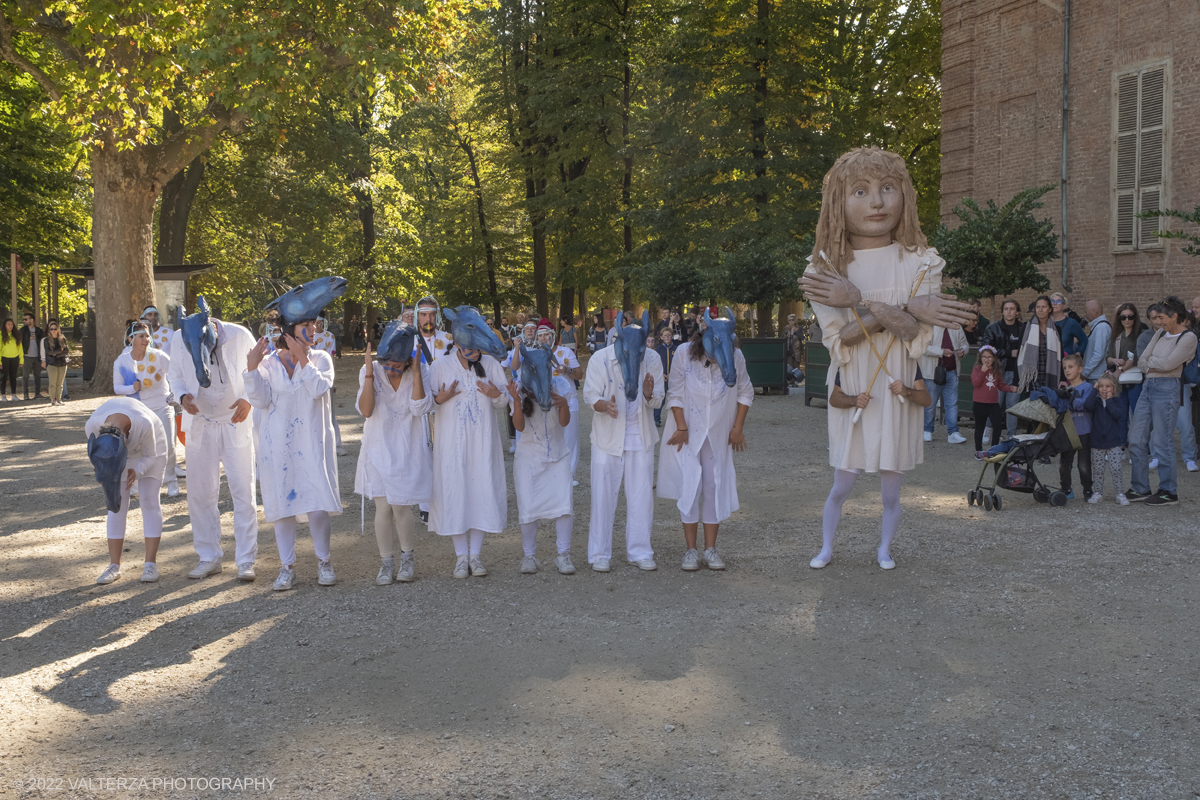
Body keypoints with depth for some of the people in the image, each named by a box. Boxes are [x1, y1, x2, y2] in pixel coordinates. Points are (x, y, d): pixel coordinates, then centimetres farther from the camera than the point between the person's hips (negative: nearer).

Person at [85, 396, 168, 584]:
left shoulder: (144, 424, -43)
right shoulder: (92, 427, -34)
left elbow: (150, 456, -22)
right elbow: (98, 456, -11)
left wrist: (136, 471, -37)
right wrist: (104, 474, -25)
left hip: (151, 446, -2)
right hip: (119, 447, 3)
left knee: (149, 501, -10)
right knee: (116, 504, -5)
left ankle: (151, 564, -9)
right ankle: (114, 565, 0)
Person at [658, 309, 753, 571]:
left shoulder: (735, 356, -9)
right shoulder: (684, 353, -14)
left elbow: (745, 393, 3)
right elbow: (675, 395, -8)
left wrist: (738, 428, 1)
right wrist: (681, 428, -10)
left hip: (719, 435, 2)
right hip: (688, 433, -2)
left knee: (716, 488, 3)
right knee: (689, 487, -5)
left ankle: (711, 549, 12)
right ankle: (691, 550, 2)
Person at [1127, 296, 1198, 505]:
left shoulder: (1188, 338, -6)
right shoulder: (1160, 335, 15)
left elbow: (1168, 364, -14)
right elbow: (1142, 360, 11)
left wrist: (1152, 360, 3)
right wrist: (1158, 363, -5)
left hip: (1167, 388, -8)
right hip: (1148, 387, 8)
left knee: (1162, 442, -5)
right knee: (1136, 440, 6)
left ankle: (1168, 492, 5)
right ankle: (1140, 488, 15)